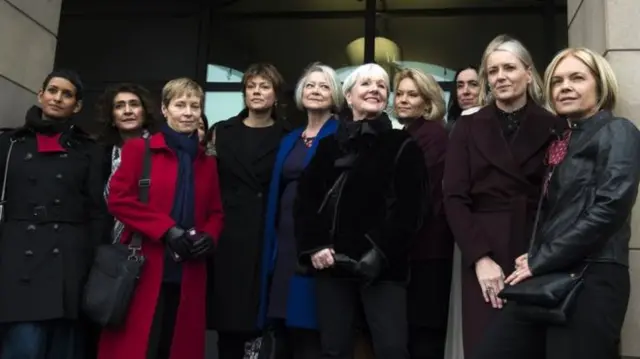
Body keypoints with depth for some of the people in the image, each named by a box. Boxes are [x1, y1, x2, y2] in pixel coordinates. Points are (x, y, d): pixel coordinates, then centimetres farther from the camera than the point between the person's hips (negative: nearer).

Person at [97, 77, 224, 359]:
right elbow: (118, 199, -5)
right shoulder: (139, 149, 5)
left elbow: (216, 213, 16)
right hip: (143, 271, -4)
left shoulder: (207, 162, 17)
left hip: (187, 277, 4)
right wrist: (168, 229, -14)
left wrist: (209, 237, -7)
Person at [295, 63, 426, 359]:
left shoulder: (403, 146, 6)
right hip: (332, 264, 3)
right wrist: (312, 247, -4)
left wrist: (380, 253, -14)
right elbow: (305, 200, 11)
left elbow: (408, 209, -4)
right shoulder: (329, 146, 15)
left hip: (382, 266, -3)